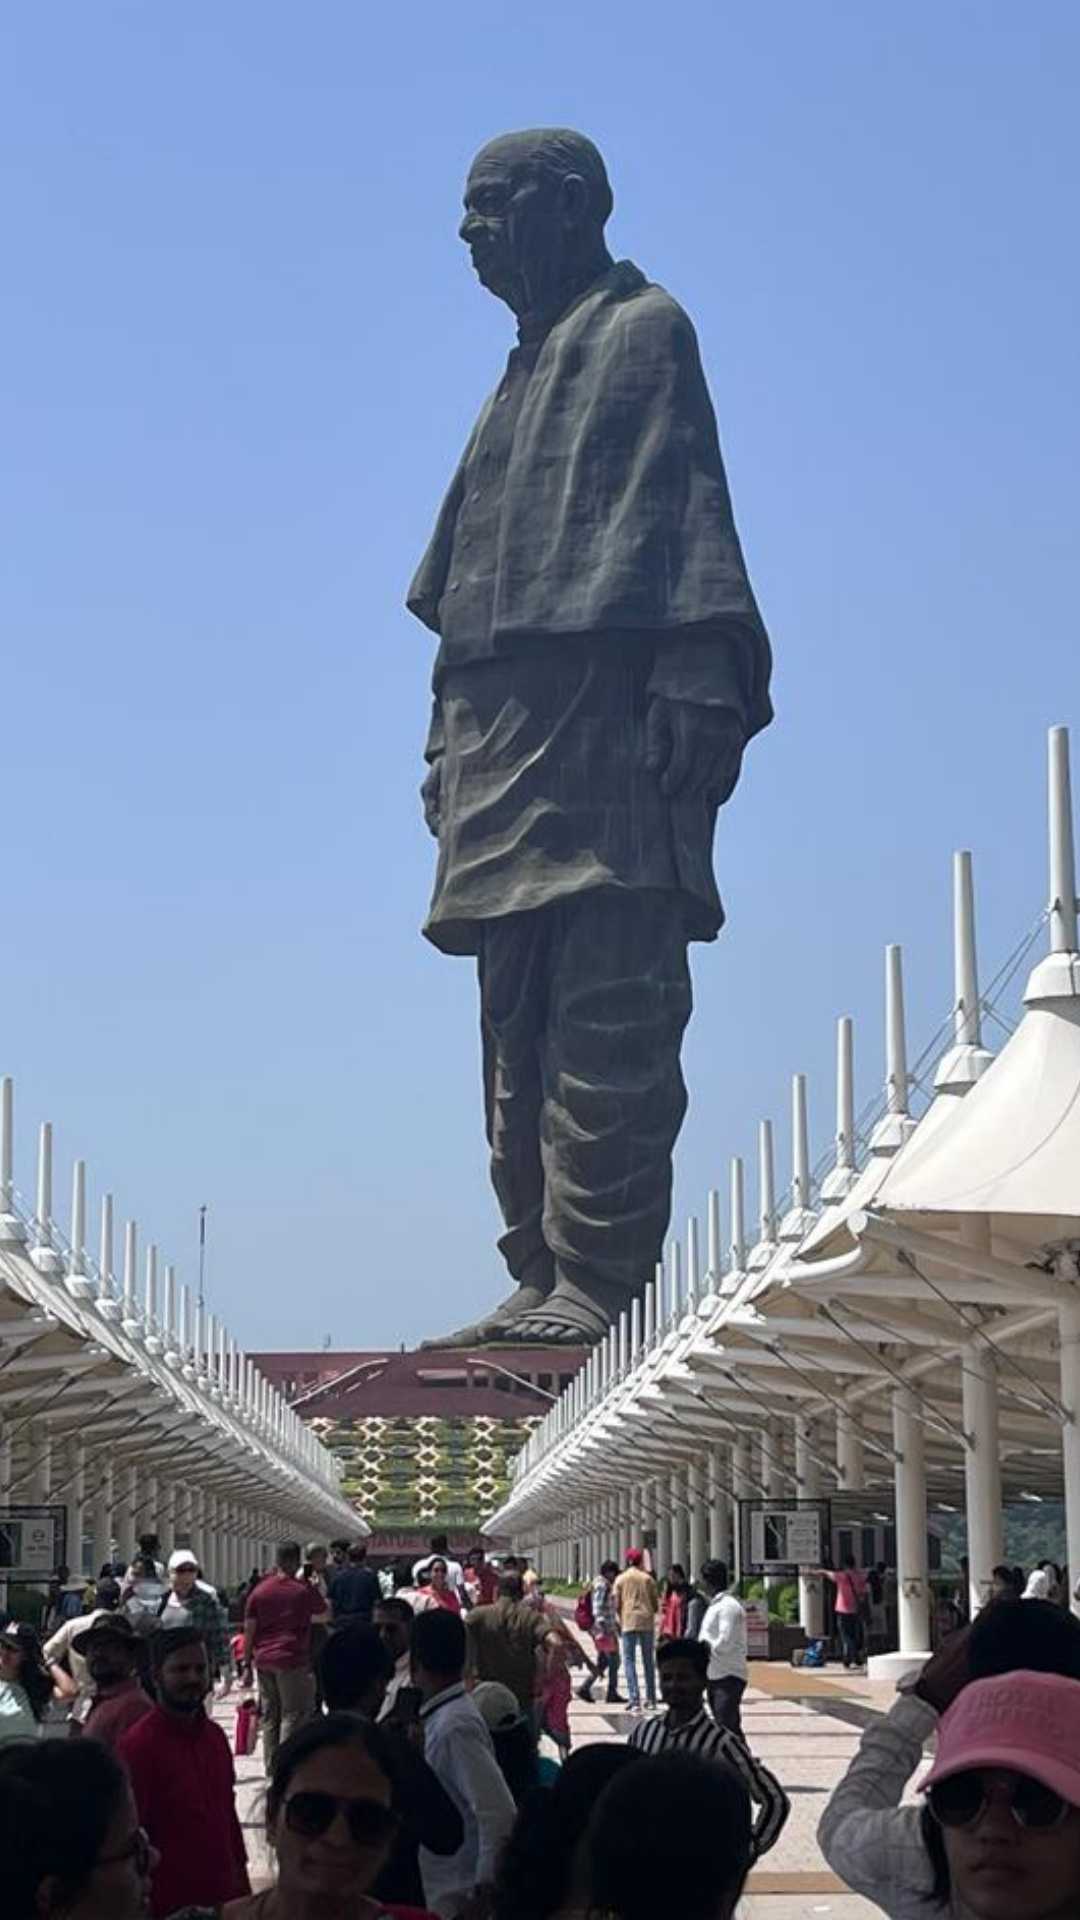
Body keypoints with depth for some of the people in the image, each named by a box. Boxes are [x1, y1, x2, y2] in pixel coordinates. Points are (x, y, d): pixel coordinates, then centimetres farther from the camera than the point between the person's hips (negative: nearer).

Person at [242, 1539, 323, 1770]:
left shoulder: (259, 1591, 6)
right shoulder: (304, 1590, -5)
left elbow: (249, 1632, 5)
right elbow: (323, 1614, 14)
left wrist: (247, 1666, 9)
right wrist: (317, 1587, 25)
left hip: (263, 1662, 5)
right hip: (293, 1660, -4)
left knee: (269, 1717, 12)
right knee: (294, 1714, -1)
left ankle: (271, 1769, 16)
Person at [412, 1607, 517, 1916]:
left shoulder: (454, 1726, -22)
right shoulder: (441, 1718, 6)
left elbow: (499, 1813, -26)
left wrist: (485, 1883, -21)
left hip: (459, 1895, -9)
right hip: (443, 1890, 9)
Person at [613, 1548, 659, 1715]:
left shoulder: (621, 1579, 3)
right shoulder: (648, 1578, 6)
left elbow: (617, 1605, 1)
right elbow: (656, 1604, 6)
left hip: (628, 1622, -2)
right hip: (647, 1623, 2)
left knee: (629, 1661, -1)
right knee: (649, 1661, 12)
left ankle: (634, 1701, -12)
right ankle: (651, 1700, 15)